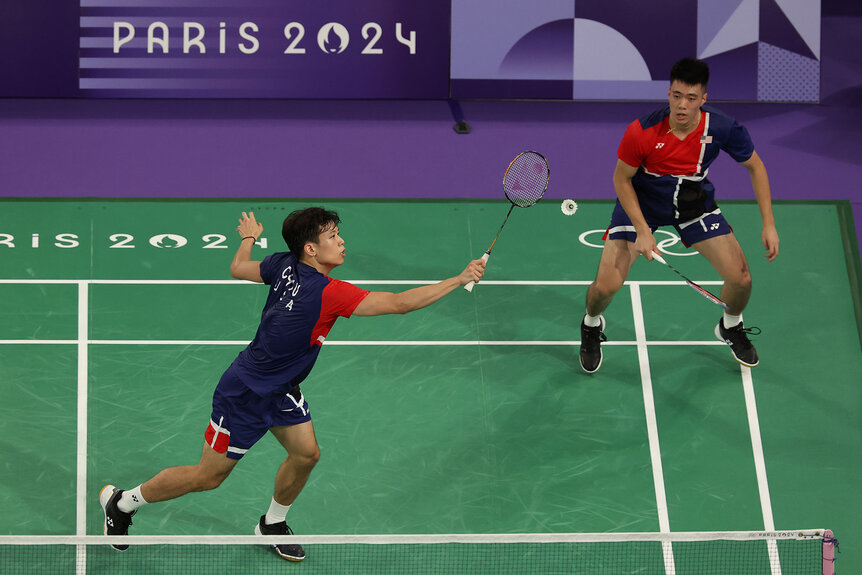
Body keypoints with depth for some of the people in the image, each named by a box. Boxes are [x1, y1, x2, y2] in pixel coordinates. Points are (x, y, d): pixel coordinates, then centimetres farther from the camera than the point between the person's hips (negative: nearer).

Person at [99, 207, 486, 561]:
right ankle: (122, 502, 23)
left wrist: (249, 237, 29)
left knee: (306, 453, 8)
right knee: (208, 477, 5)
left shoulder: (284, 265, -10)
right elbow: (400, 303, -35)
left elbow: (238, 269, 9)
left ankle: (272, 524, 30)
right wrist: (460, 280, -33)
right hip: (245, 395, -9)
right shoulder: (329, 294, -33)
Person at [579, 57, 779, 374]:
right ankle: (592, 325, 25)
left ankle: (730, 327, 31)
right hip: (641, 205, -2)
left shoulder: (722, 128, -25)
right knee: (606, 285, -14)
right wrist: (642, 230, -22)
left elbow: (755, 167, -7)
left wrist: (768, 225, -12)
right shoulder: (642, 131, -31)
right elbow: (622, 179, -14)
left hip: (694, 203, 2)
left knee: (740, 279, -6)